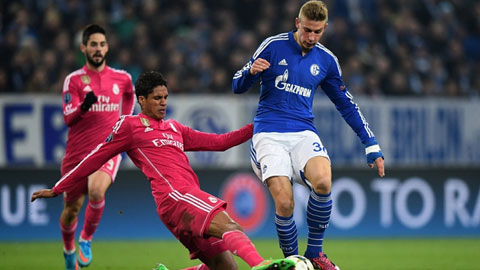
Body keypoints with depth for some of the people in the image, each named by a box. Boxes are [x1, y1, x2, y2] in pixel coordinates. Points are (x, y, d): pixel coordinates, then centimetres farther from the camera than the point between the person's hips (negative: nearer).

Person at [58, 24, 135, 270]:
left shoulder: (122, 78, 6)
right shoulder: (74, 80, -3)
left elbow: (130, 95, 31)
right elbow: (68, 118, -12)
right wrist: (83, 106, -31)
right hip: (77, 152, 0)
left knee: (96, 191, -30)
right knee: (72, 208, 8)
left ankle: (86, 239, -7)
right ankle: (68, 250, 38)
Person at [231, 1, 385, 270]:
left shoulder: (327, 60, 9)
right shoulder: (274, 46, 0)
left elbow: (346, 105, 20)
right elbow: (238, 86, 4)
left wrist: (372, 145, 16)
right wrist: (251, 72, -20)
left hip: (304, 132, 2)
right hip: (269, 134, -2)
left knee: (323, 182, -29)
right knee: (284, 203, -22)